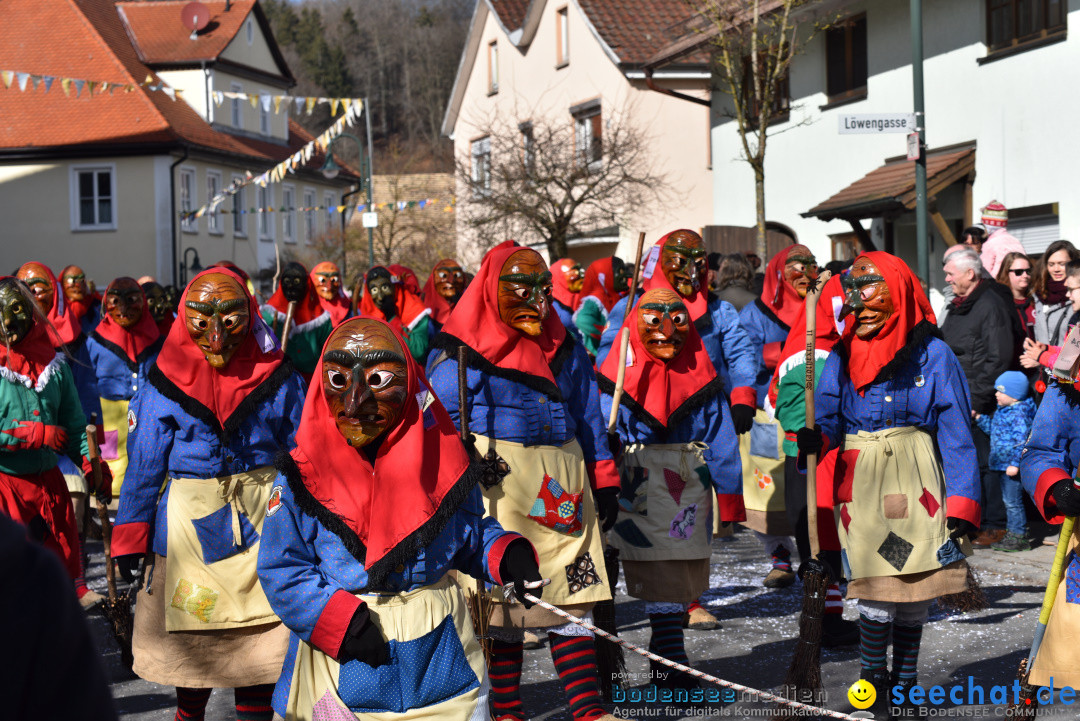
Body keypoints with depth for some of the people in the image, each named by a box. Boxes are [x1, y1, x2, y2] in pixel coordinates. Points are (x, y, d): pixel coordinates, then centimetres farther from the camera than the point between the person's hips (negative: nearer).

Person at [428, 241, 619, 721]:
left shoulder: (564, 346, 15)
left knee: (571, 592, 3)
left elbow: (588, 417, 19)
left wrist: (604, 480, 15)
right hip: (495, 482, -4)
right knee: (499, 592, 1)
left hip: (562, 482, 5)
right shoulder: (461, 349, -1)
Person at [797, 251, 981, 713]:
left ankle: (904, 682, 22)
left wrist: (962, 507, -7)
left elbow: (956, 433, -2)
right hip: (861, 481, 1)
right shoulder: (843, 356, 6)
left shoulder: (932, 354, -2)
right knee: (878, 588, -7)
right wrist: (814, 437, -21)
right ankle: (872, 677, 11)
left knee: (916, 588, 6)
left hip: (917, 483, 0)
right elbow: (828, 416, 4)